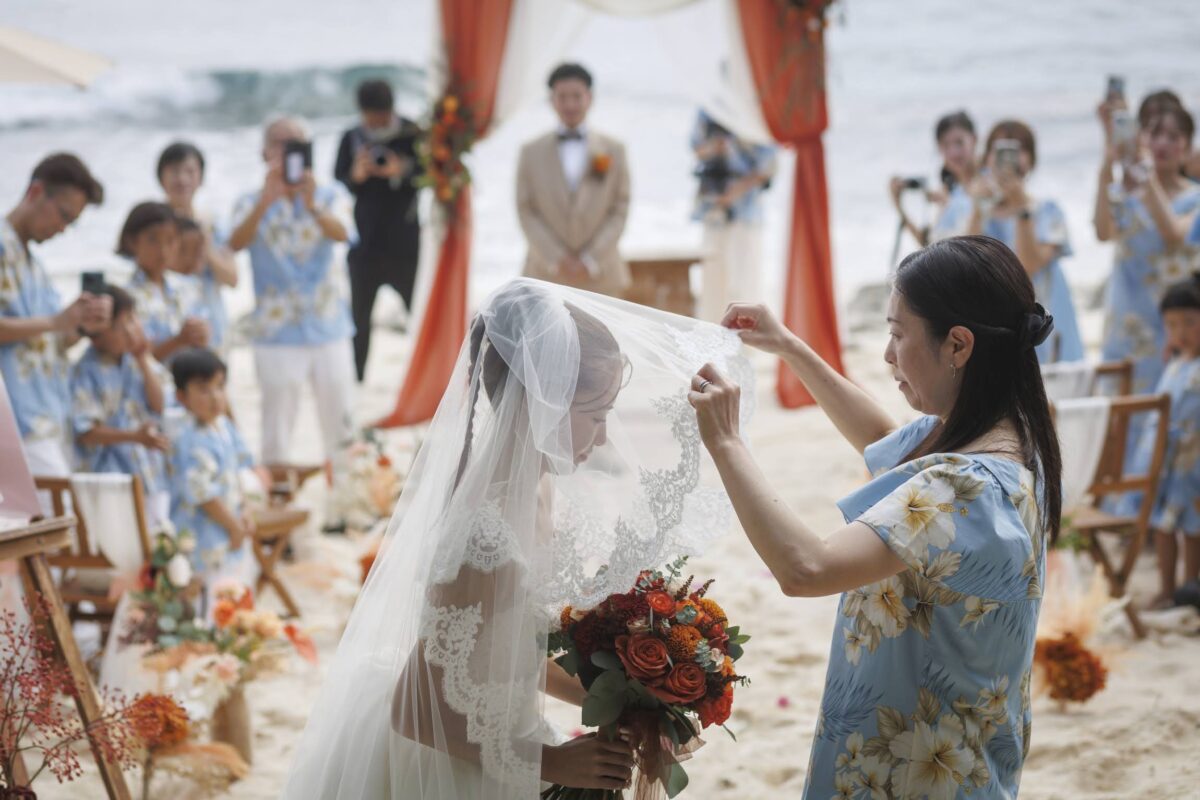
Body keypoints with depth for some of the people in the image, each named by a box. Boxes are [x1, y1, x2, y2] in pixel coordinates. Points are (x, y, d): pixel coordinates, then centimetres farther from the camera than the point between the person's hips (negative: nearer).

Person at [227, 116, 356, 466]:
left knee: (339, 423, 8)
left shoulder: (329, 198, 2)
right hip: (277, 333, -1)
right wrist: (266, 201, -37)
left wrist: (312, 206, -41)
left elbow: (341, 233, -20)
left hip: (329, 329, 1)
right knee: (276, 430, 1)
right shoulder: (252, 204, 0)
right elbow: (237, 242, -20)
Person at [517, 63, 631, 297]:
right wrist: (557, 260, -8)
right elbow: (526, 212, 3)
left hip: (600, 277, 0)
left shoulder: (614, 151, 8)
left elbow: (620, 210, 4)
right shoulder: (531, 153, 7)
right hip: (547, 275, 0)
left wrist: (591, 260, -6)